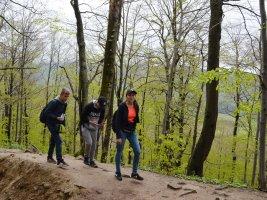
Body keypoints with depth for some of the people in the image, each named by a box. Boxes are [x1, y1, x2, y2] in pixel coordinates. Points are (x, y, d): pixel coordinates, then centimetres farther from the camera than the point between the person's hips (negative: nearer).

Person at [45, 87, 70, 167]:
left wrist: (63, 122, 5)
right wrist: (56, 118, -27)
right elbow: (46, 113, -20)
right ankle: (60, 161, -20)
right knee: (58, 140, -17)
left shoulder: (64, 103, 4)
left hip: (57, 124, 8)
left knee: (53, 140, 18)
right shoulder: (54, 102, -20)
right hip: (51, 124, -8)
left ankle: (50, 157, 33)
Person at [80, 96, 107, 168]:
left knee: (94, 144, 4)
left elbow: (101, 118, 12)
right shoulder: (89, 106, -18)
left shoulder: (102, 109, -3)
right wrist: (90, 122, -27)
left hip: (94, 128, 5)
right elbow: (82, 117, -15)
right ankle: (86, 157, 5)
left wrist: (100, 123, -9)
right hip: (85, 127, -5)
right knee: (89, 142, -18)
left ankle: (91, 160, 17)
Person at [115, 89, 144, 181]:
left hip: (132, 132, 5)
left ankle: (134, 173, 12)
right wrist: (118, 136, -19)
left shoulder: (136, 106, 1)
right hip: (122, 132, -5)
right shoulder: (122, 106, -15)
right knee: (119, 152, 6)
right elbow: (118, 121, -16)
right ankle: (118, 172, 23)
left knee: (137, 151, -1)